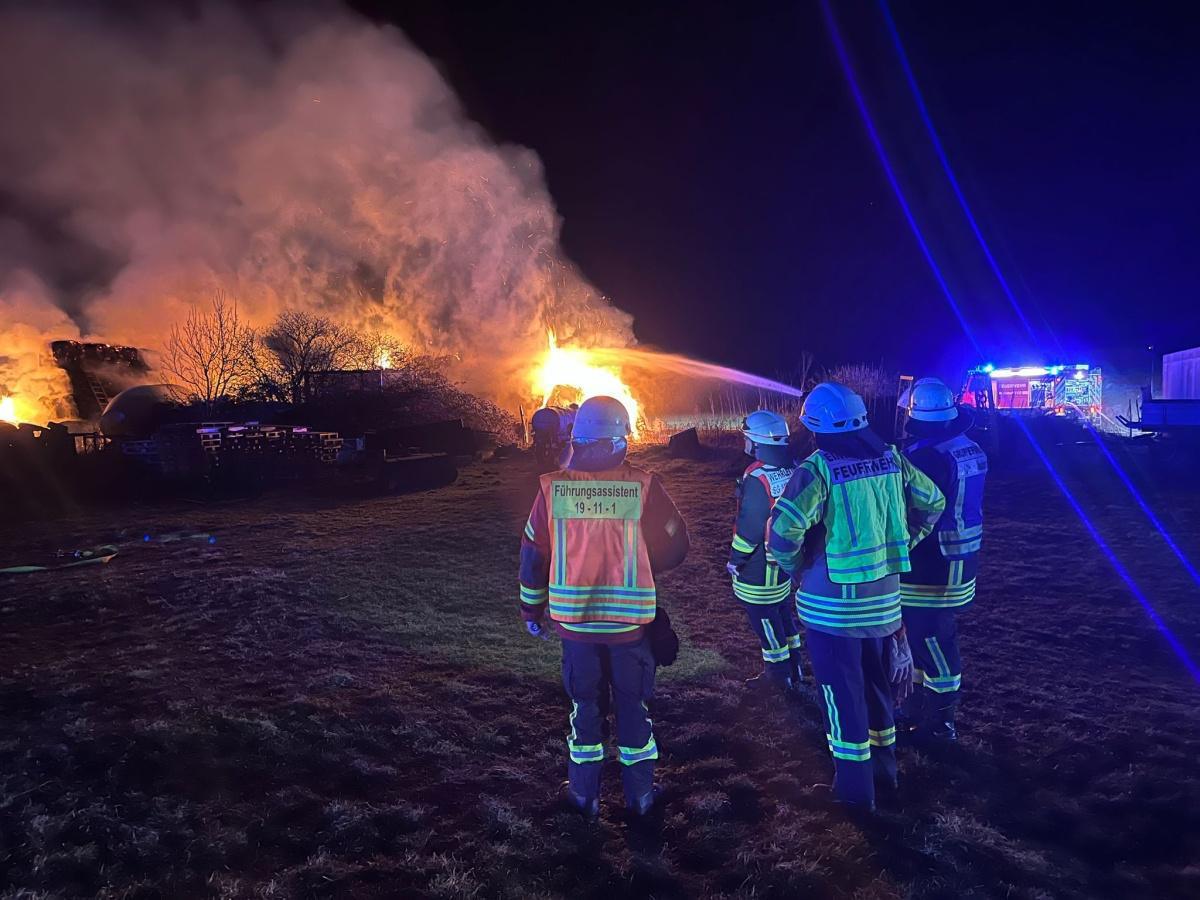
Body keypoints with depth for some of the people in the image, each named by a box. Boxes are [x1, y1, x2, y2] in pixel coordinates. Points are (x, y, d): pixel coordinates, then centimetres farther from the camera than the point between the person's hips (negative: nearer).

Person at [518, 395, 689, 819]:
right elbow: (674, 547, -4)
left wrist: (533, 609, 14)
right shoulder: (643, 486, -14)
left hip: (573, 618, 2)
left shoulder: (552, 488, -8)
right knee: (633, 704, 16)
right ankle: (639, 794, 28)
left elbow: (533, 555, 0)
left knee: (585, 704, 18)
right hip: (630, 619, -1)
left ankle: (585, 794, 29)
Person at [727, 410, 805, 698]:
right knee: (783, 614, 22)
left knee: (764, 620, 6)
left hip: (757, 567, -8)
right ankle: (792, 672, 35)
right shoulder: (794, 469, -1)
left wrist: (735, 560, -10)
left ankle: (781, 677, 16)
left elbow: (749, 526, -23)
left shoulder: (757, 477, -25)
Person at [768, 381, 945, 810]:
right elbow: (932, 503, 13)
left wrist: (794, 567, -9)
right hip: (884, 597, 6)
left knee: (843, 695, 8)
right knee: (879, 685, 23)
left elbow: (785, 527, -28)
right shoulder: (891, 458, 0)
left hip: (832, 604, -6)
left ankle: (854, 787, 19)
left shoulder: (819, 468, -18)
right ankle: (884, 767, 39)